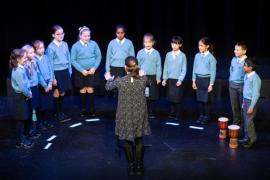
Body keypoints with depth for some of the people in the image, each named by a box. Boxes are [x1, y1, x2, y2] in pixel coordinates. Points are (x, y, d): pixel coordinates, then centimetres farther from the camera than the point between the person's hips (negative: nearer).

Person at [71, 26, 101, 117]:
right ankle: (83, 109, 21)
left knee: (90, 90, 3)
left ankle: (92, 110, 15)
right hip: (81, 72, 0)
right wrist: (82, 70, -11)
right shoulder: (75, 46, -8)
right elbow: (73, 60, -6)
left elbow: (98, 56, 1)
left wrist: (94, 68, -8)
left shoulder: (93, 43, -4)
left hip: (92, 71, 0)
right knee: (83, 90, 9)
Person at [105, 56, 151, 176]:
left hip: (126, 116, -1)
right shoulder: (143, 79, -13)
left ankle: (131, 166, 25)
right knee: (139, 141, 16)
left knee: (127, 141, 16)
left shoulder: (120, 81, -17)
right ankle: (139, 166, 22)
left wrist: (109, 79, 27)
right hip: (139, 115, 1)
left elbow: (108, 87, 5)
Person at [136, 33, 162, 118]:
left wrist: (158, 77, 0)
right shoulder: (140, 52, 1)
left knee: (152, 97, 5)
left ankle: (151, 113, 15)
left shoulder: (156, 53, 0)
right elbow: (137, 65, 5)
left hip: (153, 77, 0)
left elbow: (158, 66, 2)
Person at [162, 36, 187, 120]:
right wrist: (164, 78, 3)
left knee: (177, 98, 1)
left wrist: (180, 80, -11)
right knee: (171, 97, 6)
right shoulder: (168, 55, 5)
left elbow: (184, 69, -3)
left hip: (178, 80, -3)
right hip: (169, 79, 3)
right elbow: (165, 67, 7)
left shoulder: (182, 55, -3)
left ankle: (177, 115, 11)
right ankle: (172, 113, 18)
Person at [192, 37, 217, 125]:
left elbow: (213, 72, -8)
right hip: (198, 79, 4)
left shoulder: (211, 57, -10)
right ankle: (201, 115, 23)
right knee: (200, 99, 10)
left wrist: (211, 84, -9)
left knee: (206, 100, 2)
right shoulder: (197, 56, 4)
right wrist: (194, 81, 9)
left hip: (207, 79, -4)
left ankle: (206, 117, 15)